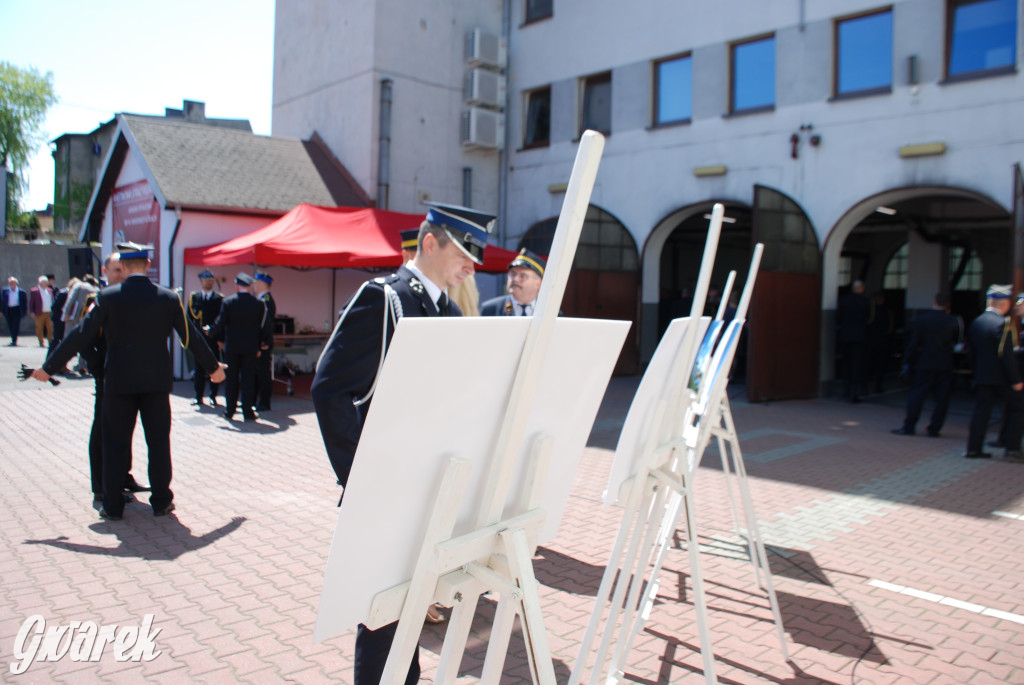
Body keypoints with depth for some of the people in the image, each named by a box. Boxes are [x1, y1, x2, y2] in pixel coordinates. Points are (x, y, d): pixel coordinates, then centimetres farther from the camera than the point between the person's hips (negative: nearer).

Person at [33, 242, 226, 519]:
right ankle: (161, 502, 15)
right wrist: (213, 367, 15)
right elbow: (191, 336, 4)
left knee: (116, 443, 9)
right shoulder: (168, 297, -2)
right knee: (159, 441, 9)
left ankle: (112, 506, 15)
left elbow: (81, 335, -4)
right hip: (157, 380, 1)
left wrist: (48, 367, 6)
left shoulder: (108, 297, -7)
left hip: (119, 381, -1)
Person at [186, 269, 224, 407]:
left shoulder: (219, 299, 3)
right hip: (198, 338, 1)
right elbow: (189, 318, 7)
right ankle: (198, 397, 9)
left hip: (213, 339, -1)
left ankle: (213, 396, 10)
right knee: (199, 368, 3)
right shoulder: (193, 297, 9)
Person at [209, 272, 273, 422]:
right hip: (250, 347, 0)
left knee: (231, 379, 9)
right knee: (248, 379, 4)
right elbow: (264, 326, 0)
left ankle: (229, 411, 14)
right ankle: (248, 412, 2)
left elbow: (220, 323, -3)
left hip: (231, 346, 0)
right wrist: (263, 342, 13)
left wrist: (219, 338, 15)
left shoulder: (228, 302, -5)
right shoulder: (258, 304, -4)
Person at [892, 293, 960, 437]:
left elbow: (912, 343, -5)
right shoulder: (953, 321, -1)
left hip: (924, 364, -1)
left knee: (916, 395, 3)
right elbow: (955, 342, 10)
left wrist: (907, 362, 0)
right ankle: (934, 429, 7)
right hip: (945, 365, 1)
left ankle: (909, 426, 2)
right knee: (942, 398, 7)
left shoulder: (920, 319, -5)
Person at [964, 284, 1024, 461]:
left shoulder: (976, 322, 5)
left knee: (980, 411, 9)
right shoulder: (1003, 324, -16)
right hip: (1002, 377, -6)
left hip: (981, 376, 6)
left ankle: (973, 448, 8)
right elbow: (1007, 355, -18)